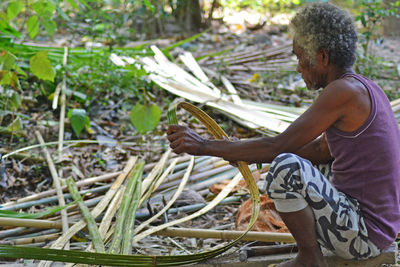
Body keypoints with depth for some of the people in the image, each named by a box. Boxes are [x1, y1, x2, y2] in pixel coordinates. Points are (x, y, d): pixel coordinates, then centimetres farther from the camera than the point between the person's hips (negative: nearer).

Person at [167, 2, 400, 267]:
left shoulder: (344, 90, -21)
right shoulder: (365, 89, 9)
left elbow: (278, 147, -22)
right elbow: (322, 149, 18)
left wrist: (204, 146, -17)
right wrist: (249, 154, 13)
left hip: (365, 234, -10)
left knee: (286, 168, -27)